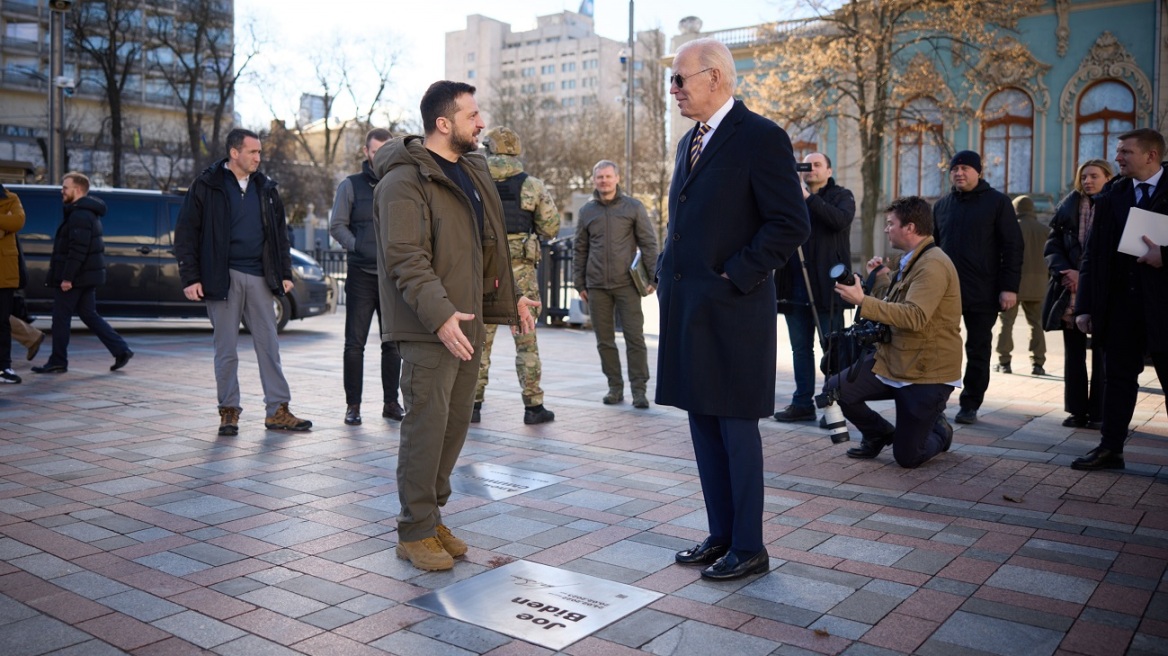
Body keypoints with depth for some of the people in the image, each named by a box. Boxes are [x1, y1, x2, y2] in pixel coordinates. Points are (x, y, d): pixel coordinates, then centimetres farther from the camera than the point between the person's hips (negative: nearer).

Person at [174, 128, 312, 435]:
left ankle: (278, 411, 7)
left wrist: (285, 273, 11)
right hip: (223, 277, -4)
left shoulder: (265, 188, 12)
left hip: (259, 277, 4)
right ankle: (229, 410, 13)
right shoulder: (207, 185, -1)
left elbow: (279, 233, 18)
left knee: (269, 345, 3)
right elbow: (186, 233, -2)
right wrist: (190, 277, -8)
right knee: (226, 349, 2)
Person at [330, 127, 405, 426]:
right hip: (361, 275, -2)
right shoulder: (350, 185, 5)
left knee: (393, 343, 7)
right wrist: (360, 248, -12)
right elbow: (337, 226, 1)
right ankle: (353, 405, 7)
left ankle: (391, 402, 17)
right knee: (355, 343, -1)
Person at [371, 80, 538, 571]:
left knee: (456, 423, 12)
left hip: (466, 324, 9)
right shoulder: (405, 180, -12)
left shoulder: (471, 172, 17)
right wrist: (440, 314, -29)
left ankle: (431, 516, 26)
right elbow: (405, 259, -20)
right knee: (427, 426, -5)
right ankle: (415, 532, 8)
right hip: (427, 330, -9)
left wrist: (509, 298, 18)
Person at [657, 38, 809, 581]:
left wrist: (735, 278, -15)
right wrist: (669, 278, 11)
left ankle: (749, 549, 14)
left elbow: (791, 225, -14)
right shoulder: (690, 141, 17)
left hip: (731, 312, -8)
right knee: (703, 427, 13)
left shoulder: (761, 138, -9)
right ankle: (720, 536, 26)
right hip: (686, 309, 8)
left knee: (736, 430, 1)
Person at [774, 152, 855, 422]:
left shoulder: (841, 196, 5)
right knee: (801, 347, 8)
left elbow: (840, 220, -16)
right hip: (795, 286, 5)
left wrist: (808, 198, -19)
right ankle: (803, 403, 15)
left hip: (826, 286, -4)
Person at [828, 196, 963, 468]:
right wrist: (881, 278, 10)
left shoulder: (933, 265, -20)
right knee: (835, 390, -6)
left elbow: (914, 316, -32)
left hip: (927, 374, -9)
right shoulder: (911, 261, 13)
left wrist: (862, 301, -34)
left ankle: (940, 431, 31)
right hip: (890, 361, 9)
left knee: (907, 457, -4)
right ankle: (880, 434, 19)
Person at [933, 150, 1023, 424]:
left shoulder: (997, 202, -1)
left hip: (982, 294, -3)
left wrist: (1010, 287, -12)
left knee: (978, 352, 6)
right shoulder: (942, 205, 13)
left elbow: (1012, 247, -5)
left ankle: (970, 405, 15)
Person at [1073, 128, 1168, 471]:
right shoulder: (1111, 194, 8)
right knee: (1118, 377, 9)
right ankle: (1110, 448, 17)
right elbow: (1093, 253, 6)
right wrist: (1085, 306, 2)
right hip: (1120, 302, 4)